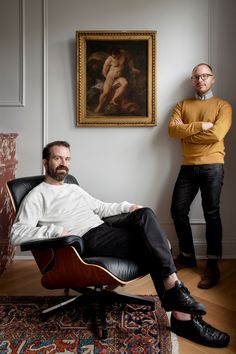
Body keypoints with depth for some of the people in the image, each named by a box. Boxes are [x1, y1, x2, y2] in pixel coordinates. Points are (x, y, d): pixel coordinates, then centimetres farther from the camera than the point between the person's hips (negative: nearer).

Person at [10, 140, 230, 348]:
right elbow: (17, 233, -6)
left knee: (144, 214, -22)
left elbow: (101, 208, 33)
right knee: (149, 245, -24)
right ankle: (183, 317, -19)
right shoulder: (37, 195, 4)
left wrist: (128, 207, 15)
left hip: (104, 230, 7)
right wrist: (54, 231, -21)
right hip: (87, 239, -7)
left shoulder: (75, 188, 27)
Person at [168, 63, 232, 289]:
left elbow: (216, 134, -13)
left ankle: (212, 265, 8)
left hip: (212, 166, -3)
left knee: (211, 213, -3)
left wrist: (186, 131, -6)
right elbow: (172, 130, -3)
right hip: (188, 166, 4)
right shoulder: (182, 105, 16)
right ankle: (187, 255, 23)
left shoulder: (222, 105, 6)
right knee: (178, 211, 3)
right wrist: (200, 126, -12)